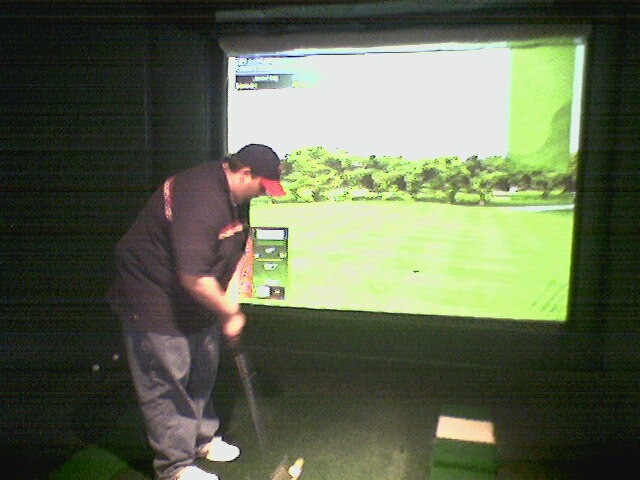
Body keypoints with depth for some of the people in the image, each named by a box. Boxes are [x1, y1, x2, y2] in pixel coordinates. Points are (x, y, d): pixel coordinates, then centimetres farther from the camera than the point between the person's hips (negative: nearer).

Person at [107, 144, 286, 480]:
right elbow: (194, 278, -34)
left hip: (197, 299, 10)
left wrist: (230, 298, 0)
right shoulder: (200, 200, -33)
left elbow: (236, 249, 10)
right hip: (154, 302, -10)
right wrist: (230, 313, -21)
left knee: (202, 376, 20)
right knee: (166, 386, 3)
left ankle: (202, 439, 40)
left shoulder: (235, 197, -1)